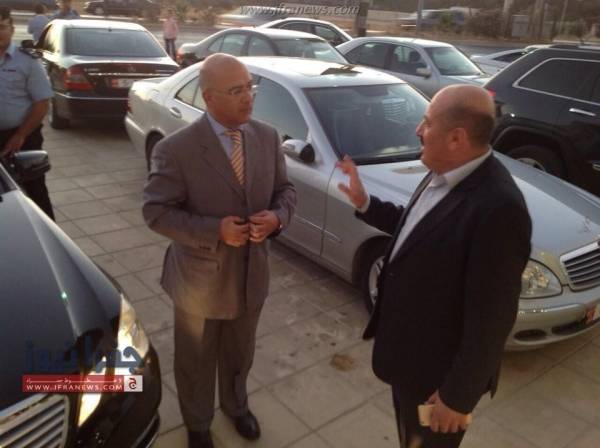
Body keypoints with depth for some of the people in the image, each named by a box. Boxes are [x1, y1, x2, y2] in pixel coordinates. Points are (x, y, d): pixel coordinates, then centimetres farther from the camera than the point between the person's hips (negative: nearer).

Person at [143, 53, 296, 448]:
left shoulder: (268, 138, -5)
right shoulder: (176, 149, -20)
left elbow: (286, 190, 3)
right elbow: (156, 212, -17)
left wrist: (277, 217, -19)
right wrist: (214, 230, -28)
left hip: (251, 274, 4)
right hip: (200, 278, -4)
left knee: (240, 355, 27)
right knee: (196, 363, 20)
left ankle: (236, 405, 58)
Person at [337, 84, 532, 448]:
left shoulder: (498, 208, -33)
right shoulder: (444, 175, -5)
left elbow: (490, 318, -27)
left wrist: (459, 396, -18)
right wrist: (364, 203, 6)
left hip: (438, 368, -7)